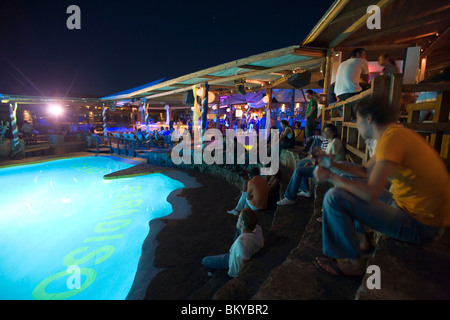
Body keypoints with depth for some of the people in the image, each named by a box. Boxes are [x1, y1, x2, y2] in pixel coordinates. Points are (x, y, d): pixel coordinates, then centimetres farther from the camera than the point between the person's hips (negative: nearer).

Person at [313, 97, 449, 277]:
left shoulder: (391, 137, -24)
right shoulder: (397, 133, 9)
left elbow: (371, 193, -31)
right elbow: (366, 171, 18)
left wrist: (331, 177, -18)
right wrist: (333, 165, 14)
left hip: (420, 224, -10)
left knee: (335, 197, -20)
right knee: (356, 187, 24)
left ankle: (352, 263, -2)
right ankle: (363, 239, 30)